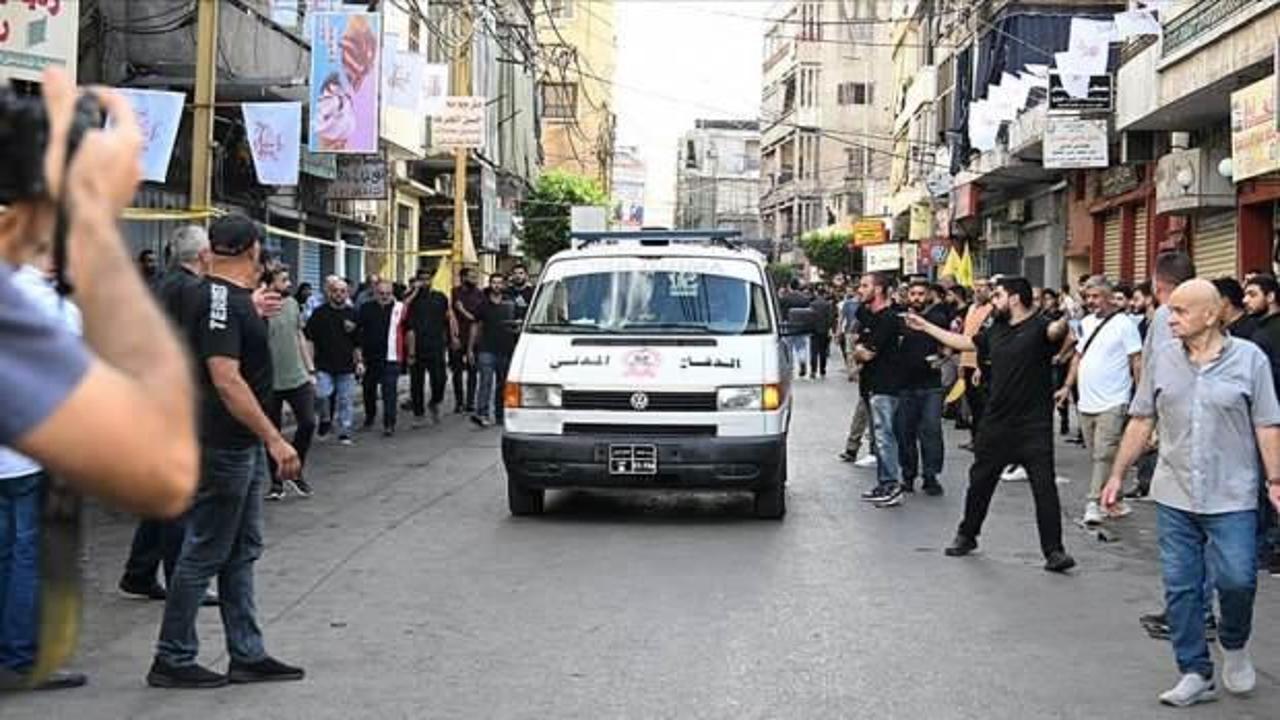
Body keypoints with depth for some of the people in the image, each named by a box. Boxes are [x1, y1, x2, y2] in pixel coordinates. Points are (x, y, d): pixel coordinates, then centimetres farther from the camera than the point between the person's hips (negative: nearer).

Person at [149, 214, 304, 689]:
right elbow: (227, 379, -28)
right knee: (206, 553, -1)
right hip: (224, 447, -10)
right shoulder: (224, 302, -20)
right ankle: (172, 660, 9)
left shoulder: (228, 297, 10)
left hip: (243, 447, 10)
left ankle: (247, 655, 20)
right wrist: (274, 439, -29)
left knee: (242, 552, 13)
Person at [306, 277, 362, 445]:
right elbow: (309, 339, 0)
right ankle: (325, 419, 11)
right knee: (321, 395, -18)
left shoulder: (352, 314, 9)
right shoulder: (320, 313, 0)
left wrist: (359, 361, 8)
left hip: (346, 367, 2)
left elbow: (357, 343, 15)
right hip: (324, 366, -2)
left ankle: (345, 433, 16)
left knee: (345, 400, 5)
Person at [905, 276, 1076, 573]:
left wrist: (1066, 321, -58)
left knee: (1045, 487, -6)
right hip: (996, 423, 7)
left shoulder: (1039, 326, -10)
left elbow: (1055, 331, -33)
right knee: (980, 481, 16)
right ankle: (967, 536, 33)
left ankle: (1054, 550, 2)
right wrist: (925, 326, 30)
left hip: (1033, 426, -7)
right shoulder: (996, 331, 11)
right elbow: (964, 342, 25)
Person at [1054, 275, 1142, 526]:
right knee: (1096, 455, 12)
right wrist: (1067, 387, 15)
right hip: (1086, 401, 7)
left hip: (1111, 403, -7)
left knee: (1104, 455, -9)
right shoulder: (1086, 323, 12)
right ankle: (1114, 500, 22)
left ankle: (1094, 503, -6)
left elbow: (1137, 361, -10)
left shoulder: (1123, 324, -9)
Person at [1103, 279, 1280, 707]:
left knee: (1236, 580, -7)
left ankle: (1234, 646, 24)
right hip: (1174, 496, 3)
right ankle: (1196, 674, 16)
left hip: (1231, 498, -3)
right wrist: (1118, 474, 7)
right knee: (1180, 588, 4)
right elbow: (1142, 420, 8)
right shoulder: (1162, 358, 4)